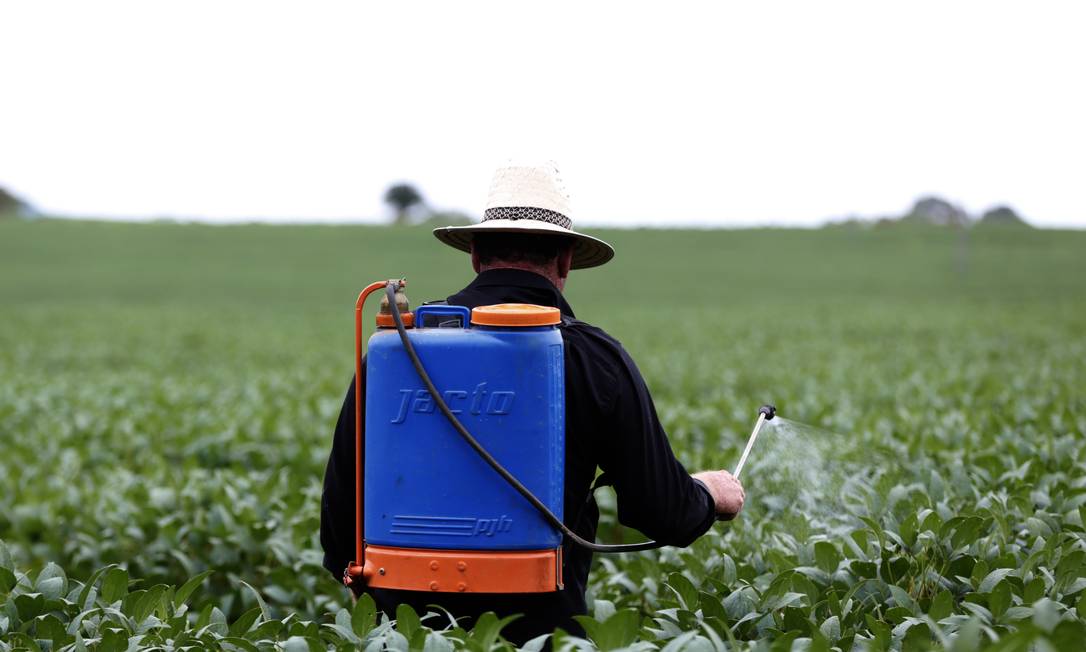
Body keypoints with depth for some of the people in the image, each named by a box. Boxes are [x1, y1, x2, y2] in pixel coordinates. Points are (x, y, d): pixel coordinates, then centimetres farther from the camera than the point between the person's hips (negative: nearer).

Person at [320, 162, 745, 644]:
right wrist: (708, 493, 24)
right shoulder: (595, 359, -3)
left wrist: (362, 584, 25)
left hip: (407, 620, 2)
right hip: (539, 623, -2)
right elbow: (664, 515, 1)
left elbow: (341, 490, 8)